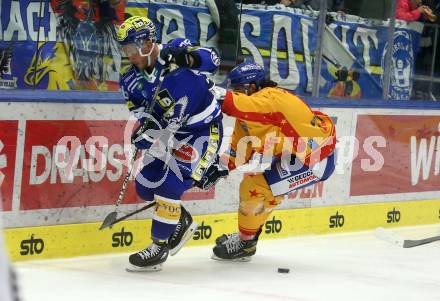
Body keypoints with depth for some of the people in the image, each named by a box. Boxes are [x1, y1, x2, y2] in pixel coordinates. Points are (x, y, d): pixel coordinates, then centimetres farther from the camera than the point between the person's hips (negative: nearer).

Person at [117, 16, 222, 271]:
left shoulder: (176, 52, -18)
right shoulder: (133, 80, -3)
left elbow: (211, 60, -24)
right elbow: (140, 110, -4)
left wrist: (189, 56, -42)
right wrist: (145, 125, -26)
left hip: (204, 131, -7)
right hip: (171, 132, 8)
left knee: (170, 184, -18)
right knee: (146, 186, 7)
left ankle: (159, 247, -7)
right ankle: (182, 223, 32)